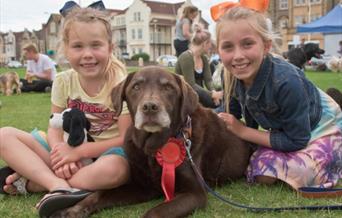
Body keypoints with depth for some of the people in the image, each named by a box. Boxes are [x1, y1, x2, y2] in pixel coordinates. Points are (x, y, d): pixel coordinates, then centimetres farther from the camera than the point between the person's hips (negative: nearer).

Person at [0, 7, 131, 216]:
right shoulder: (63, 81, -4)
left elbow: (127, 139, -17)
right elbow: (55, 127, 0)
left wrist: (79, 151, -21)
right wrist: (61, 153, -23)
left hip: (104, 154, -3)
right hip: (71, 151, 4)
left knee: (114, 169, -41)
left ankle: (29, 180, -22)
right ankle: (58, 186, -29)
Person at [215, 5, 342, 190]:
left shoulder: (286, 82, -38)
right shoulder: (235, 76, -20)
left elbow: (297, 140, -28)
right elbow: (231, 113, 0)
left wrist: (243, 132, -26)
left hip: (321, 127, -5)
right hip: (284, 129, 5)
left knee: (296, 172, -24)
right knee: (261, 173, -11)